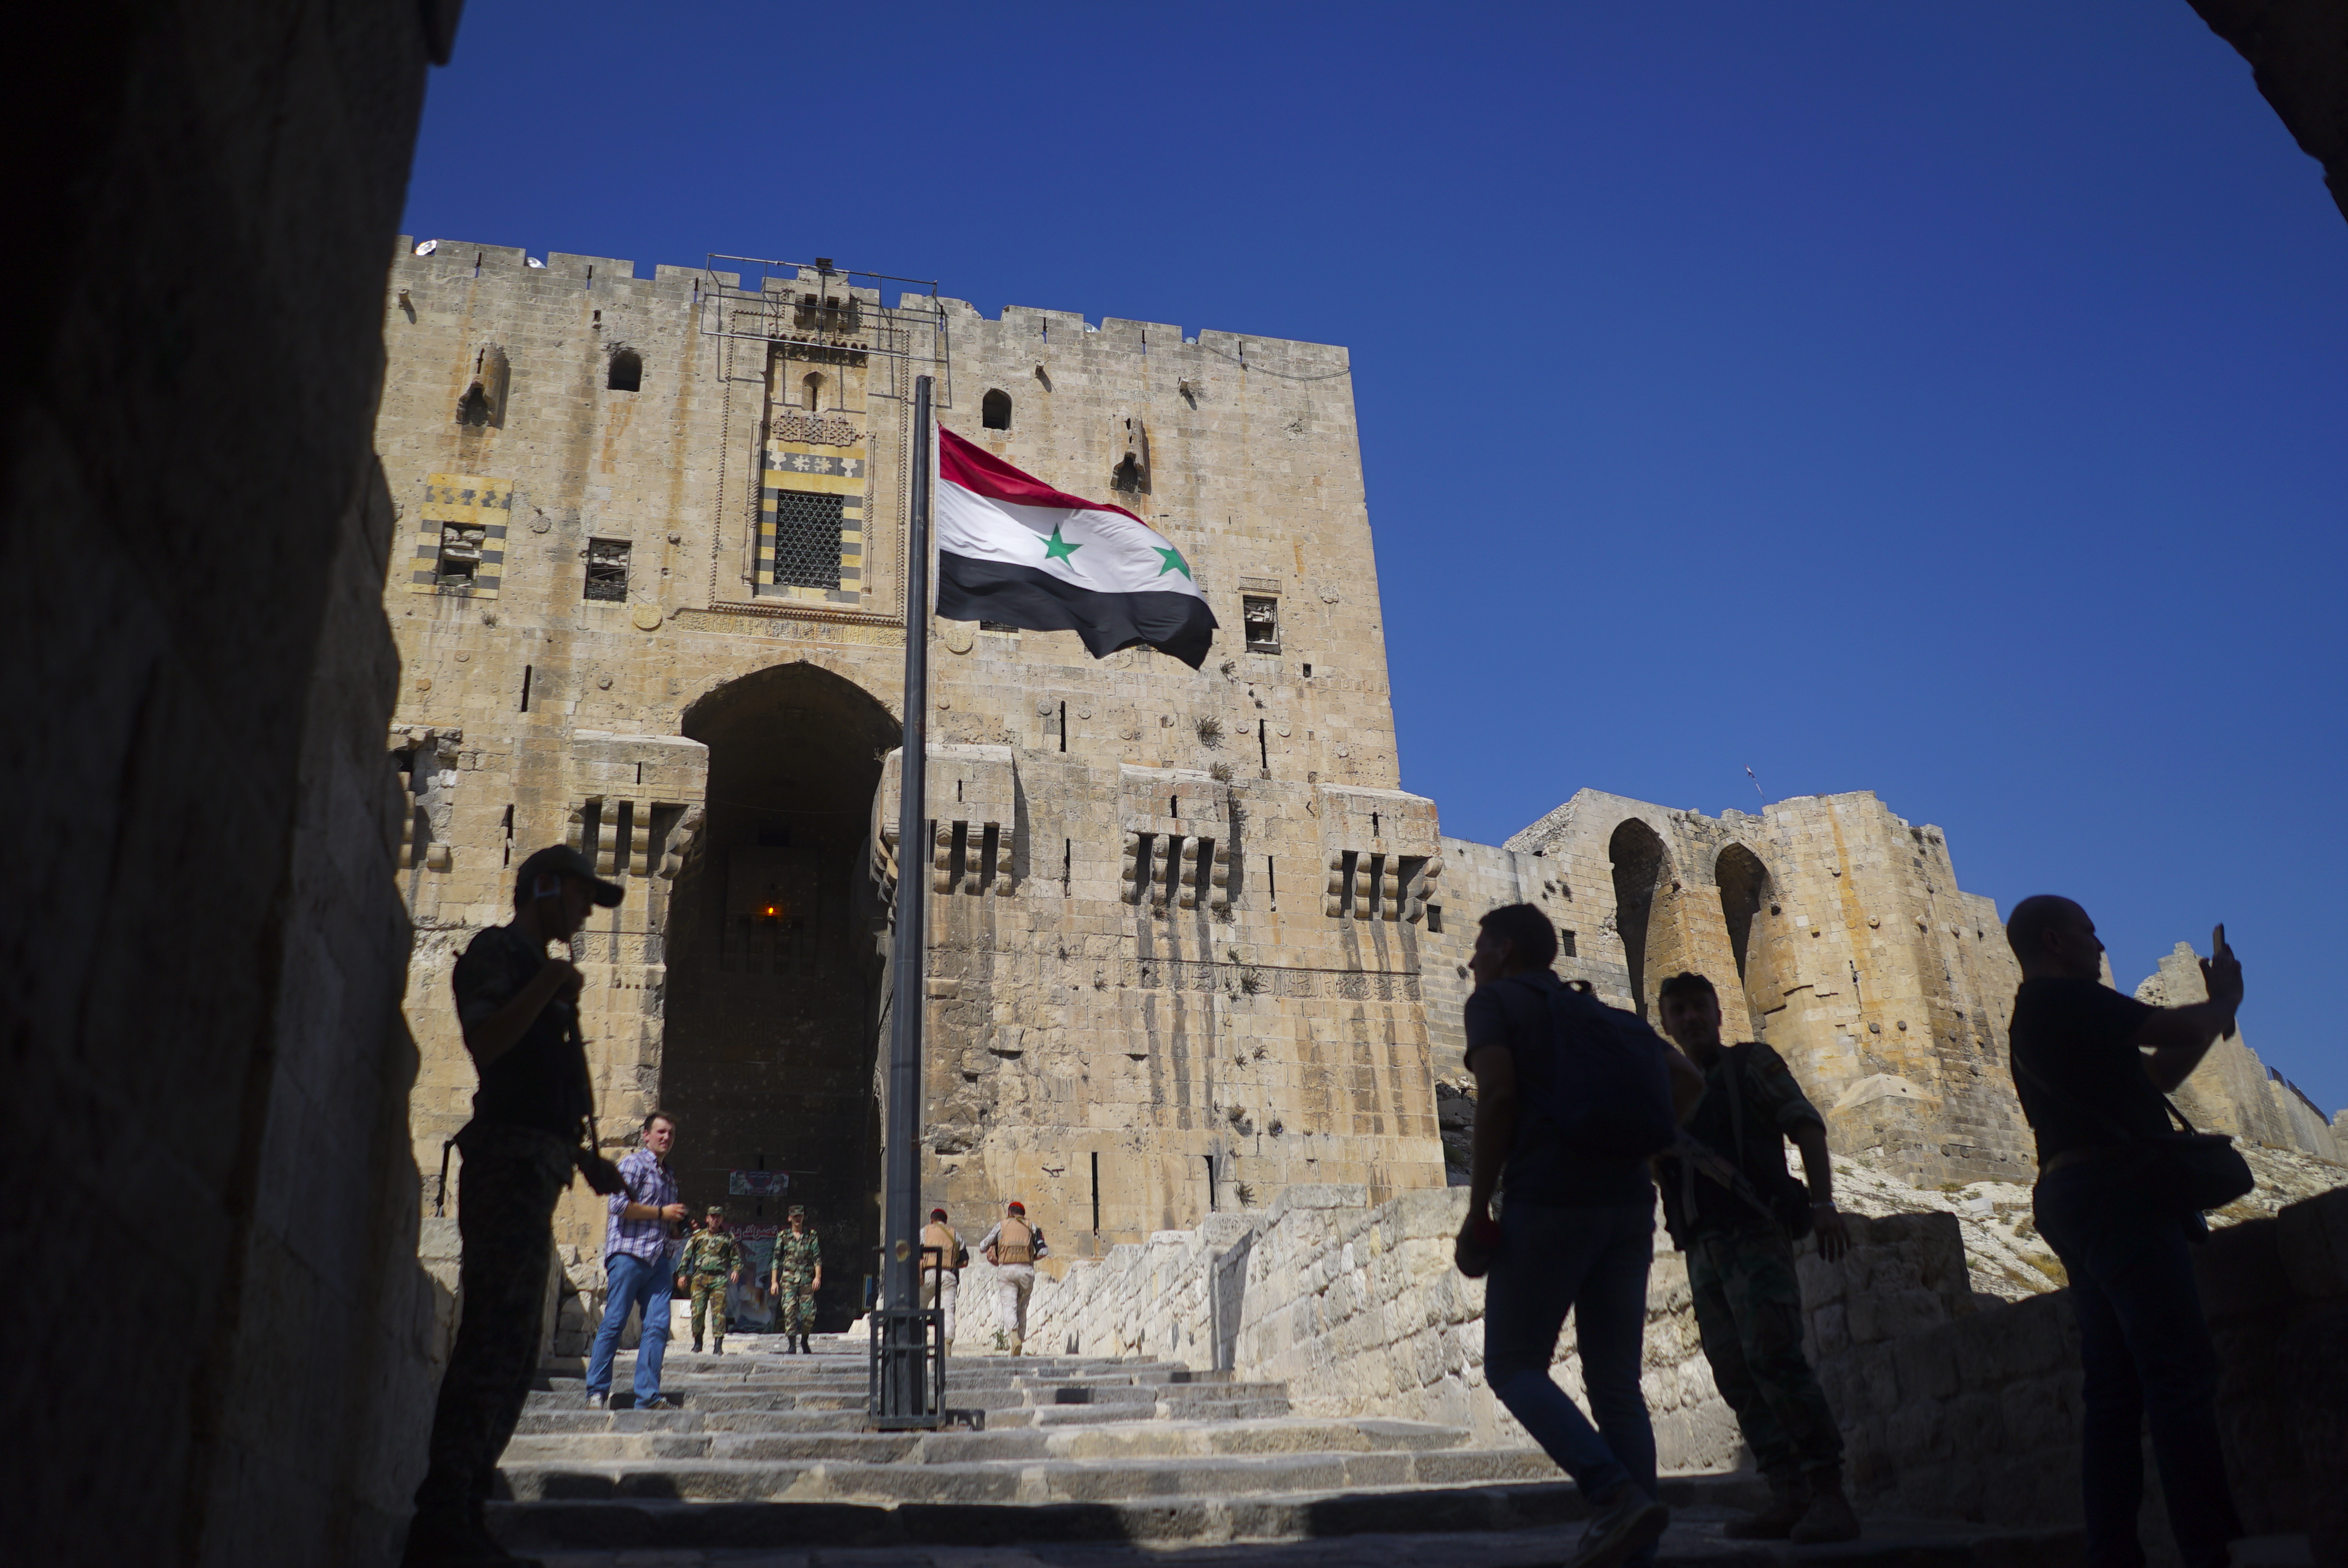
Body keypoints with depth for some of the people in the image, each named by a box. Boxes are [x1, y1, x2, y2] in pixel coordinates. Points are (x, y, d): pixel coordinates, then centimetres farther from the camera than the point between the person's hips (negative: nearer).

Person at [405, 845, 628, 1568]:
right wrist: (551, 986, -14)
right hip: (511, 1163, -10)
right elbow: (484, 1041, -19)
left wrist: (583, 1156, 18)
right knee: (495, 1341, -15)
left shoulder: (535, 968, 27)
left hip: (532, 1172, 10)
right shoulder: (498, 951, 0)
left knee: (507, 1351, 9)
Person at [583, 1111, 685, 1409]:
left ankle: (648, 1395, 0)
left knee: (658, 1325, -2)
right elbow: (618, 1203, -16)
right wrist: (662, 1213, -10)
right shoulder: (634, 1163, -1)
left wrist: (676, 1224, 13)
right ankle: (597, 1392, 4)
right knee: (614, 1322, -4)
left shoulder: (668, 1175, 24)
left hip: (658, 1258, 7)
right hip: (629, 1253, -7)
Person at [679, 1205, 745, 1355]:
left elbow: (736, 1257, 17)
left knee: (719, 1311, -10)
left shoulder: (729, 1237, 14)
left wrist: (736, 1270, -1)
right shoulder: (698, 1235, 14)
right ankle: (697, 1342, 11)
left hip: (719, 1278, -1)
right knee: (697, 1310, -6)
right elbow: (687, 1256, 15)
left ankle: (718, 1345, -12)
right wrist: (682, 1274, 7)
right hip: (700, 1277, 1)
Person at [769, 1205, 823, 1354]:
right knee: (789, 1310, -13)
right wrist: (774, 1281, 4)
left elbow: (817, 1258, 6)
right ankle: (792, 1344, -8)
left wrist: (818, 1276, -7)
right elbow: (776, 1260, 10)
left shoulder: (811, 1236, 9)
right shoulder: (783, 1237, 9)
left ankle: (804, 1341, 19)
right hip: (789, 1278, 0)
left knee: (809, 1313, -3)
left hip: (807, 1279, 0)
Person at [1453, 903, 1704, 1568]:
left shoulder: (1495, 1000, 4)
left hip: (1547, 1202, -6)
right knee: (1615, 1383, 8)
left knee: (1513, 1367, 4)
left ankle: (1617, 1495, -15)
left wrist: (1476, 1210, -10)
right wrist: (1636, 1152, 17)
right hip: (1627, 1205, 7)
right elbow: (1690, 1079, 21)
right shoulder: (1597, 1012, 24)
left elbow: (1498, 1094, -12)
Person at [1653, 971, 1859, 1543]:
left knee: (1773, 1355, -20)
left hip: (1754, 1233, -6)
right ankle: (1788, 1497, 4)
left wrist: (1821, 1203, -16)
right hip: (1703, 1248, 6)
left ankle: (1829, 1493, -18)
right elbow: (1648, 1160, 19)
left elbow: (1806, 1126, -3)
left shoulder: (1752, 1063, 6)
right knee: (1737, 1376, 2)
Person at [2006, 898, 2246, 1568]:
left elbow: (2156, 1073, 29)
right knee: (2180, 1369, -13)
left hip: (2073, 1198, 10)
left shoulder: (2034, 1017, 26)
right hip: (2115, 1188, -10)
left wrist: (2212, 1015, 25)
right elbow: (2177, 1029, -3)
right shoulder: (2062, 996, -4)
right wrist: (2225, 1000, 17)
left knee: (2114, 1386, 6)